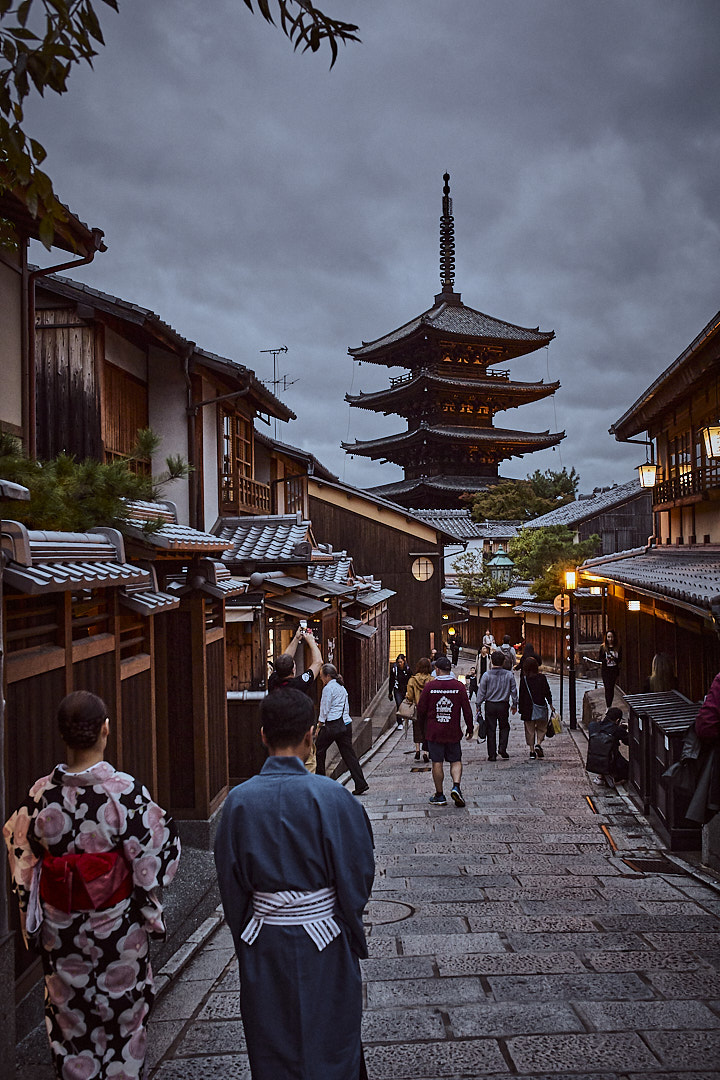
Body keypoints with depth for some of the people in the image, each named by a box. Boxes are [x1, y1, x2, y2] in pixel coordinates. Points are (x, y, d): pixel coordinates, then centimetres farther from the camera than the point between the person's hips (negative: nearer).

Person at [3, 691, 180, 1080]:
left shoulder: (42, 793, -11)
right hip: (116, 923, -2)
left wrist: (33, 921, 12)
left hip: (60, 926, 3)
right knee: (122, 1007, 19)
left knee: (69, 1010, 22)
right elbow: (150, 857, -17)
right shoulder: (125, 790, -22)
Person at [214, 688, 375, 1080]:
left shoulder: (239, 800, -11)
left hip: (264, 944, 2)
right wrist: (354, 937, 6)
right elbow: (358, 872, -10)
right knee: (328, 1046, 18)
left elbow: (231, 881, -1)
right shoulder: (331, 796, -18)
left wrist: (245, 939, 13)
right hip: (324, 943, -2)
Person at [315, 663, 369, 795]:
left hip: (332, 725, -8)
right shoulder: (342, 687, 16)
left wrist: (320, 724, 1)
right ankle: (361, 783, -4)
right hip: (346, 724, 8)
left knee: (319, 750, 11)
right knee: (348, 753, 4)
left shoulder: (328, 688, -9)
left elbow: (325, 709, -9)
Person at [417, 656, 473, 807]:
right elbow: (467, 710, -1)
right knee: (456, 761, 12)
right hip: (453, 732, 1)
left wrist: (423, 723, 18)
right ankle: (456, 786, -9)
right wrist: (470, 729, 11)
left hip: (434, 732, -1)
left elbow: (421, 709, -1)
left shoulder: (429, 686, -7)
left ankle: (439, 796, 11)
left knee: (437, 763, 5)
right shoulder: (459, 686, -4)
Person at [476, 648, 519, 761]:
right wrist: (514, 705, 13)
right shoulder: (509, 675, -5)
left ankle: (492, 754, 8)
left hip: (490, 705, -1)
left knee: (491, 729, 6)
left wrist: (478, 705, 5)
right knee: (504, 727, 20)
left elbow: (481, 692, -5)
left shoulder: (486, 675, -9)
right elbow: (514, 691, 2)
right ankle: (502, 747, 2)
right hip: (504, 705, 1)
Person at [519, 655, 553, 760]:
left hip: (527, 708, 1)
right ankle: (538, 744, -7)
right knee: (541, 727, 15)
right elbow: (547, 692, -2)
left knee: (530, 730, 9)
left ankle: (532, 750, 8)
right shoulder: (542, 678, -6)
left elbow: (521, 694, -2)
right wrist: (550, 704, 9)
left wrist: (521, 708, 5)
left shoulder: (523, 679, -5)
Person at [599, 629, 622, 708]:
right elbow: (600, 659, 2)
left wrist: (614, 659, -18)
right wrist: (606, 660, -20)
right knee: (607, 688, -7)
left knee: (612, 688, 4)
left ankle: (610, 706, 15)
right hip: (605, 670, -2)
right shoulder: (603, 647, 0)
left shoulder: (617, 647, 4)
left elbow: (620, 658, 3)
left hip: (614, 670, 2)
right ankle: (608, 707, -5)